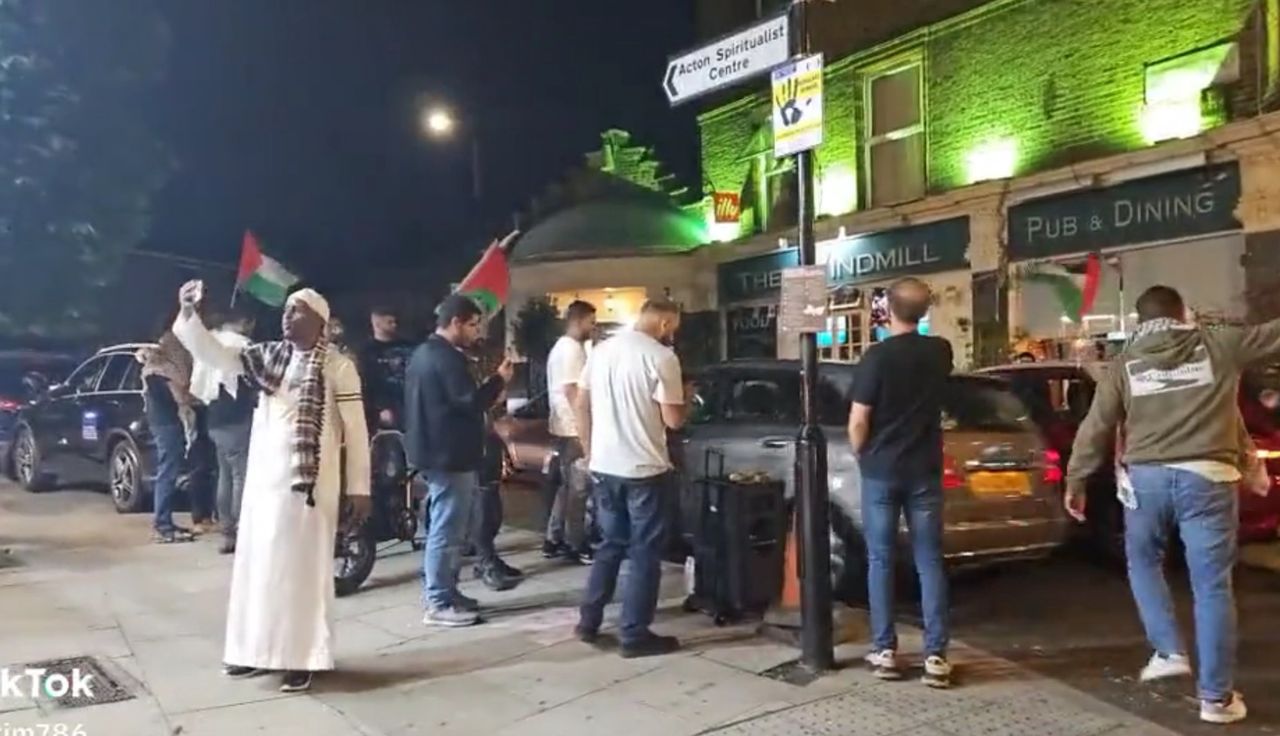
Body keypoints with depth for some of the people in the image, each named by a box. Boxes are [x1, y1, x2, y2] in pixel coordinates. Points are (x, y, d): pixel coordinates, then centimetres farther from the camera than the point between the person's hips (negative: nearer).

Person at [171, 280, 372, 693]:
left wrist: (359, 488, -9)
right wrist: (188, 316, -15)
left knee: (301, 567, 0)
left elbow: (355, 428, -7)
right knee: (257, 562, 12)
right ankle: (258, 649, 26)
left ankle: (302, 658, 8)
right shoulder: (269, 357, 9)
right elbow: (217, 357, 1)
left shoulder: (338, 367, -8)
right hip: (263, 478, 6)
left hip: (309, 482, -6)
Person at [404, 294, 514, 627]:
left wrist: (488, 389, 15)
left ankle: (442, 592, 26)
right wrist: (499, 379, -8)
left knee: (442, 528, 18)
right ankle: (440, 605, 1)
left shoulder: (423, 353, 15)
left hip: (433, 452, 11)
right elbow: (470, 402, -22)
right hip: (450, 456, -11)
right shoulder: (447, 357, -17)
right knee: (447, 531, -4)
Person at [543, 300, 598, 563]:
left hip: (562, 427, 11)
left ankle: (554, 541, 18)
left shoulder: (560, 346, 18)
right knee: (577, 488, -4)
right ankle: (576, 546, 3)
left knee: (565, 485, 14)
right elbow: (572, 391, -21)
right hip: (574, 428, -11)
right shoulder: (573, 348, -15)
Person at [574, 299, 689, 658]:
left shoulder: (602, 350, 7)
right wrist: (684, 401, 8)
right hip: (644, 470, -6)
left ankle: (589, 621, 23)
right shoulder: (661, 357, -13)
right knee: (645, 552, 4)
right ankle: (635, 635, 8)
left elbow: (582, 406, 10)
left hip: (604, 467, 7)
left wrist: (589, 453, 17)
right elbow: (673, 419, -13)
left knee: (610, 545, 19)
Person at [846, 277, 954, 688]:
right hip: (924, 471, 3)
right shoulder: (940, 352, 3)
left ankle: (885, 652, 10)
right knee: (930, 562, 5)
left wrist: (861, 456, 5)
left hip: (881, 471, -3)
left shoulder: (878, 356, -12)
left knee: (880, 561, 6)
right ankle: (936, 656, 4)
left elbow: (858, 422, -13)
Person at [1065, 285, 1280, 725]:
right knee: (1211, 586, 5)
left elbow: (1095, 428, 7)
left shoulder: (1125, 363, 8)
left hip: (1146, 477, 1)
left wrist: (1075, 480, 16)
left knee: (1143, 563, 27)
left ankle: (1169, 652, 20)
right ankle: (1216, 696, 10)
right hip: (1206, 477, -1)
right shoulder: (1219, 346, 5)